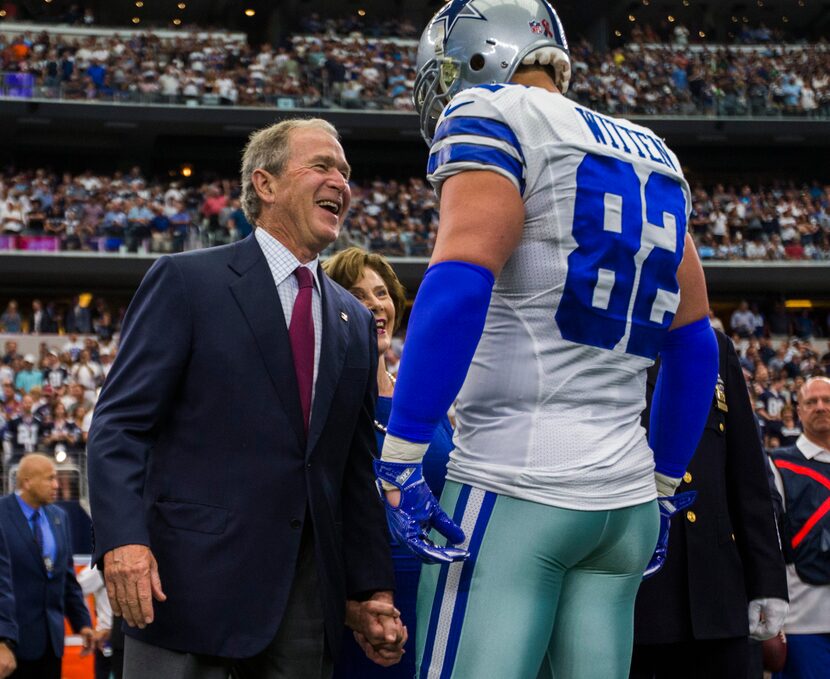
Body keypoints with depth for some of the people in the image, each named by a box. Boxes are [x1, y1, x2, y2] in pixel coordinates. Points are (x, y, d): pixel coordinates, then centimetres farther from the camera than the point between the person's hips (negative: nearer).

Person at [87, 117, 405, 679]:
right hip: (193, 576, -5)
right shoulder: (186, 281, 0)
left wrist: (371, 590, 12)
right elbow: (120, 423, -7)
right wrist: (123, 540, -21)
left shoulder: (356, 322, 17)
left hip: (308, 589, 5)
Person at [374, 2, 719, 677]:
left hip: (516, 486, -7)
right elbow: (693, 341, 21)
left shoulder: (493, 116, -2)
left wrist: (400, 460, -16)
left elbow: (458, 284, -17)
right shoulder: (654, 159, 19)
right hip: (629, 499, 7)